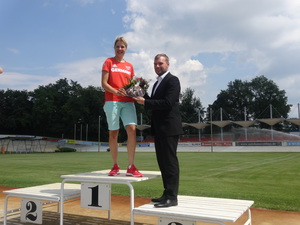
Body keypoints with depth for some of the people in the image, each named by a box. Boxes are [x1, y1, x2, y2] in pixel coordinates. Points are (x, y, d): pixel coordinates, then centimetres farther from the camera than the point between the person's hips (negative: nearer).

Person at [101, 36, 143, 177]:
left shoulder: (129, 66, 19)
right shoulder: (108, 62, 8)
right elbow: (104, 83, -1)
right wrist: (115, 91, -19)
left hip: (128, 101, 3)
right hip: (112, 101, -3)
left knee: (132, 129, -12)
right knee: (113, 132, 0)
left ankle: (131, 167, -9)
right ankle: (115, 166, 10)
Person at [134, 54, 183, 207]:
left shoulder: (172, 80, -8)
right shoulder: (157, 83, 21)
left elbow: (168, 103, -20)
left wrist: (145, 102, -17)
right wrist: (143, 96, 3)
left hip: (169, 127, -9)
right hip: (159, 128, 9)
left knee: (170, 161, -6)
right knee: (162, 162, 12)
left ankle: (172, 197, -1)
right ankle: (167, 194, 20)